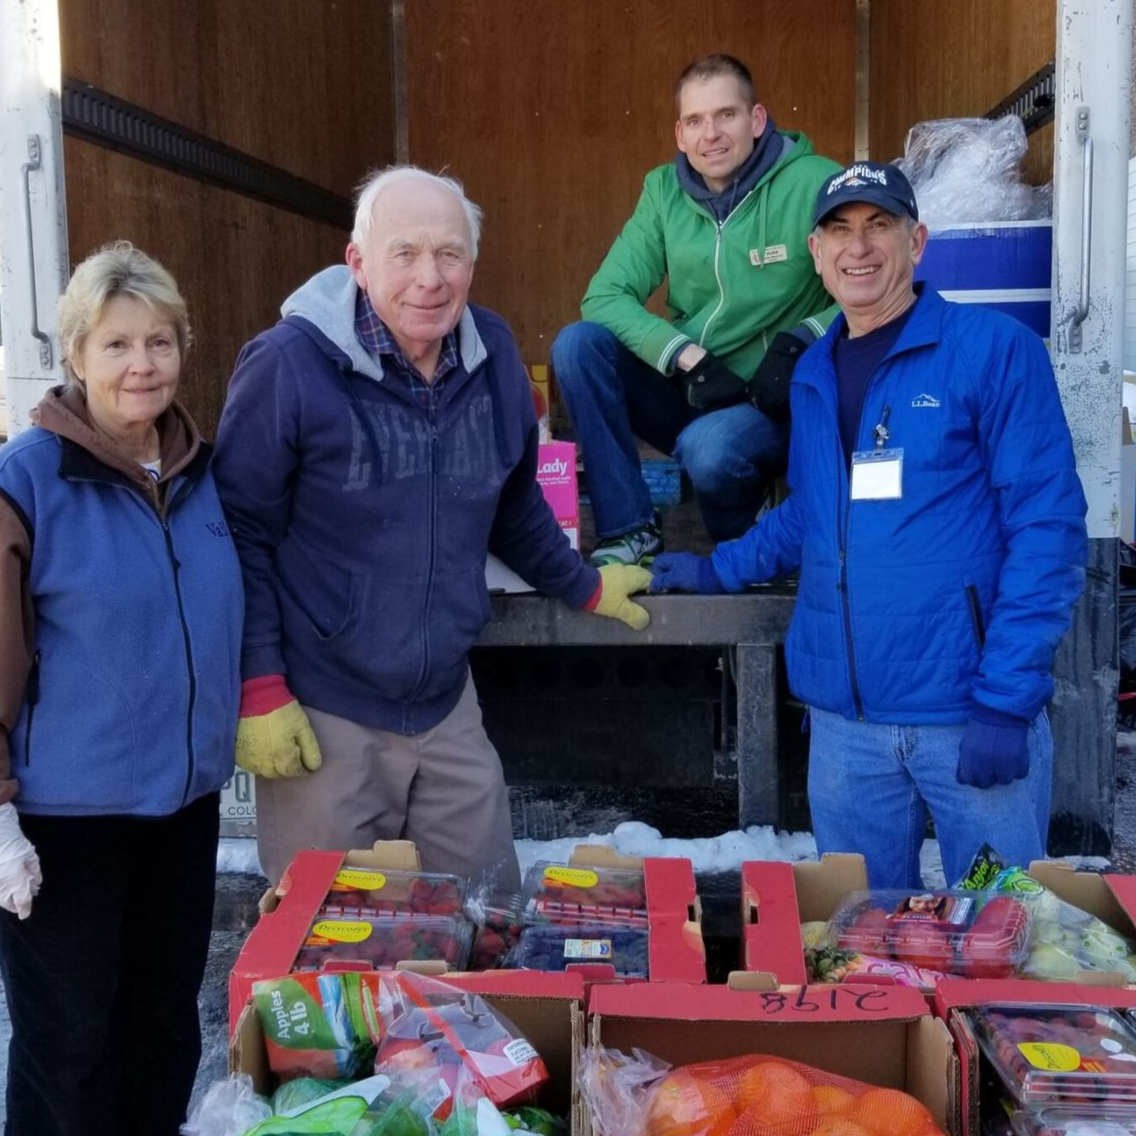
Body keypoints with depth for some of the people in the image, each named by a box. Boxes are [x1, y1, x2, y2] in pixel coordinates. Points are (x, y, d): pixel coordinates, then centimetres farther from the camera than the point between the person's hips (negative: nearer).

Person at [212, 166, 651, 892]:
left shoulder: (493, 353, 3)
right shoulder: (289, 365, -14)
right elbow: (239, 532, -11)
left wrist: (586, 588, 27)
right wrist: (259, 690, -12)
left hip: (448, 708, 5)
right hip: (320, 719, -5)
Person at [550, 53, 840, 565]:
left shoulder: (815, 184, -11)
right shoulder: (664, 190, 2)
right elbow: (605, 296, -6)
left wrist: (799, 341, -26)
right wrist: (690, 360, -20)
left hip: (772, 402, -4)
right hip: (685, 389, 4)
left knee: (709, 450, -35)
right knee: (577, 344, -18)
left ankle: (738, 548, 2)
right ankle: (630, 529, -10)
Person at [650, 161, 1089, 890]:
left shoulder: (994, 349, -6)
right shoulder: (812, 375, 11)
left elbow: (1048, 525, -11)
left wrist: (1008, 697, -16)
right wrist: (718, 570, 19)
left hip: (968, 711, -4)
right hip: (843, 718, 5)